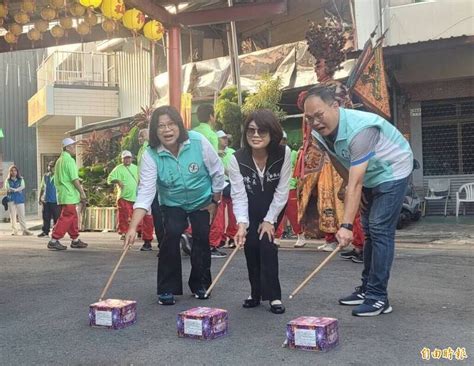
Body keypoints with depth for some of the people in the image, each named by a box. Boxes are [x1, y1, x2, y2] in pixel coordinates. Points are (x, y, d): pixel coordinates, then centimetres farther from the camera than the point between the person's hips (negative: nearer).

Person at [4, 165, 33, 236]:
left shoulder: (21, 179, 12)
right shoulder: (8, 180, 10)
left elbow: (22, 187, -5)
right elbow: (7, 188, -5)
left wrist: (13, 189, -18)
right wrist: (18, 189, -17)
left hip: (20, 199, 0)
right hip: (11, 199, 1)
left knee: (21, 215, -6)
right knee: (12, 215, 0)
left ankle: (25, 230, -9)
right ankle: (14, 230, 4)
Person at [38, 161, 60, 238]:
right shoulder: (45, 176, 11)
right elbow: (42, 188, 17)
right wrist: (40, 198, 13)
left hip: (55, 200, -4)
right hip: (46, 200, 4)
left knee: (56, 217, -1)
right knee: (46, 217, 7)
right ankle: (45, 232, 13)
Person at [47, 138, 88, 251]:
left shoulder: (59, 160, 18)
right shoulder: (69, 160, -12)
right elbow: (74, 179, -17)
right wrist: (82, 193, -14)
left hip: (62, 194, 10)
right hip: (69, 195, -10)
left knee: (73, 217, 14)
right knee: (66, 218, -8)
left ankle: (75, 240, 19)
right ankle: (54, 241, -8)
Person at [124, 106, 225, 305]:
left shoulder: (198, 141, -24)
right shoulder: (151, 155, -23)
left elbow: (217, 172, -11)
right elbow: (145, 191, -30)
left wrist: (215, 201, -4)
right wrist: (132, 228, -39)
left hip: (202, 201, 0)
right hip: (172, 204, 0)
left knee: (202, 237, -8)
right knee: (171, 234, -19)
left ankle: (200, 285, 16)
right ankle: (167, 289, -4)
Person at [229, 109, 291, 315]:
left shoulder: (283, 153, -27)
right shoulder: (237, 159, -26)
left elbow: (282, 191, -19)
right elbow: (239, 195, -26)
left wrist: (269, 220, -18)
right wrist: (242, 224, -40)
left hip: (273, 205, -1)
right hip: (250, 206, 1)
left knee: (266, 242, -14)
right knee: (251, 244, -8)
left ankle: (273, 295, -5)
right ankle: (256, 292, 10)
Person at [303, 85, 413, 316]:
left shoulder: (359, 129, -37)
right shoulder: (319, 133, -12)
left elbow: (355, 183, -41)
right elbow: (338, 162, 8)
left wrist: (346, 225, -44)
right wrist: (355, 190, 4)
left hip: (392, 171, -8)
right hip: (369, 175, 8)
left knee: (380, 230, -14)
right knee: (369, 230, 11)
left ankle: (378, 297, -11)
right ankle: (367, 288, 20)